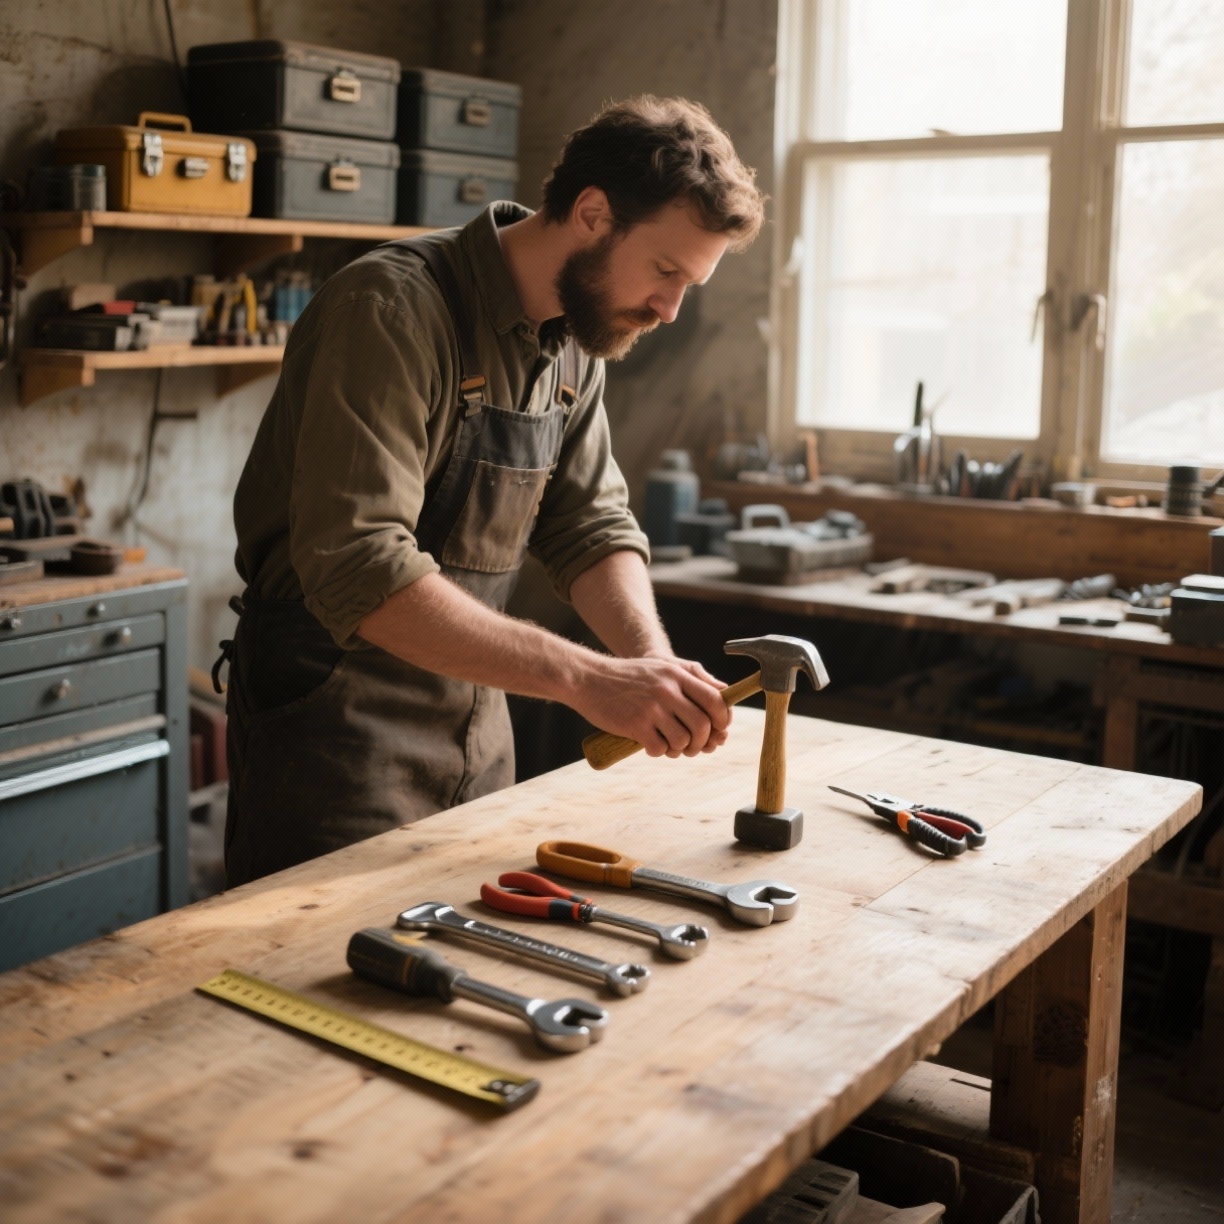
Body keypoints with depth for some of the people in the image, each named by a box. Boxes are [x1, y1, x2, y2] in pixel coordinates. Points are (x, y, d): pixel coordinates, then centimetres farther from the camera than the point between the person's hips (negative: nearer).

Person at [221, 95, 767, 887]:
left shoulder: (576, 344, 5)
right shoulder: (394, 309, -22)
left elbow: (592, 525, 7)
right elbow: (358, 571, -31)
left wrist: (653, 661, -14)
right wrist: (587, 678, -35)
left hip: (476, 724, 8)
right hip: (339, 724, -7)